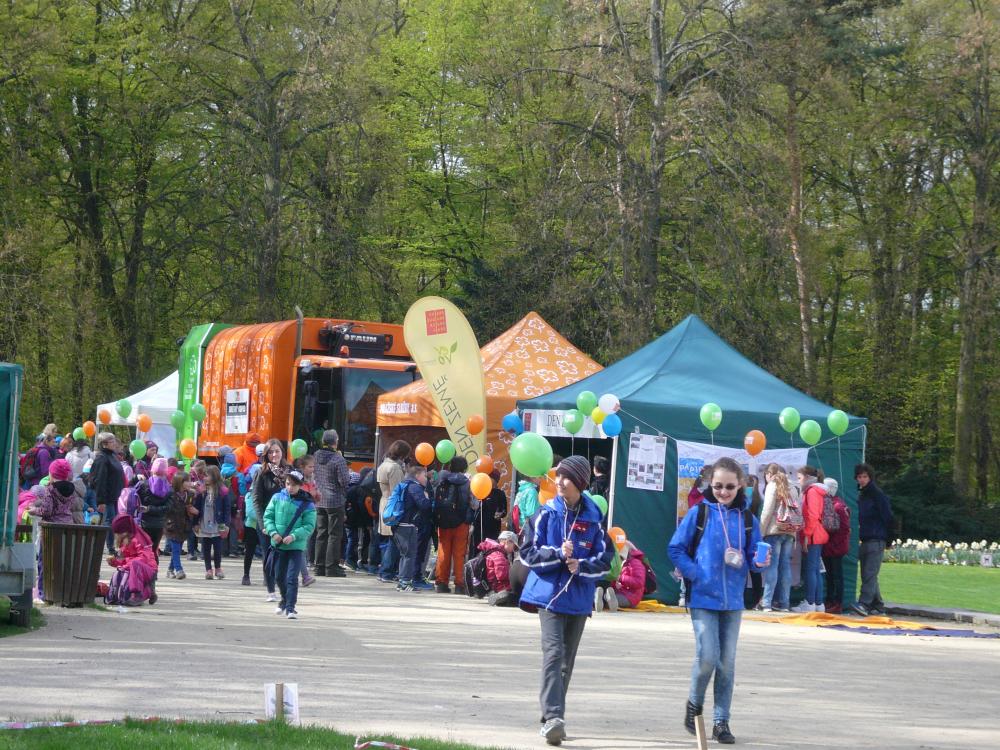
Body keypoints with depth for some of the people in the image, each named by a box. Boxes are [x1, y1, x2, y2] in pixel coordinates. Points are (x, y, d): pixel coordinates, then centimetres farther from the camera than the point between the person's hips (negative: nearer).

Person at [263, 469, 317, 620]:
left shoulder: (307, 504, -8)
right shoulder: (277, 498, 1)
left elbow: (309, 526, -10)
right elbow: (268, 516, 4)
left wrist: (294, 536, -22)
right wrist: (273, 532, -12)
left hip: (296, 546, -4)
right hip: (278, 545, 4)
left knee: (292, 578, -12)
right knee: (279, 577, 19)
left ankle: (290, 607, -8)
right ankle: (285, 601, 41)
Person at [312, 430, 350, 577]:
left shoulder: (316, 457, 2)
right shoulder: (338, 459, -16)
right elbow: (344, 481, -16)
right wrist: (347, 471, 3)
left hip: (319, 500, 6)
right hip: (335, 501, -6)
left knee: (321, 533, 13)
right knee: (335, 534, 0)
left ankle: (319, 565, 16)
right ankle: (331, 566, -1)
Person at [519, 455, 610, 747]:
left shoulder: (593, 518, 2)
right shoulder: (548, 513, 0)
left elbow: (603, 562, 4)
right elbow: (528, 553, -2)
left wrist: (580, 566, -14)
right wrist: (558, 554, -17)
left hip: (579, 599, 3)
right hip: (549, 593, -3)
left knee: (566, 661, 10)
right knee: (553, 652, -17)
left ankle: (553, 719, 20)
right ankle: (553, 716, -26)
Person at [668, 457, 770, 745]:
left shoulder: (748, 519, 4)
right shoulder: (699, 514, -4)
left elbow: (753, 558, 9)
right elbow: (676, 548, 1)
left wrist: (760, 563, -13)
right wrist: (693, 573, -10)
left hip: (733, 601, 3)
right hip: (703, 599, -3)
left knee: (727, 663, 5)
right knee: (707, 657, -12)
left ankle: (721, 721, 14)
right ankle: (694, 703, 16)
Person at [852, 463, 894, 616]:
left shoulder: (878, 495, -8)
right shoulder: (861, 495, 17)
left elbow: (887, 517, -10)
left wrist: (888, 538, -10)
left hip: (876, 540, -9)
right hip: (865, 539, 9)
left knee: (870, 574, -16)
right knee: (867, 575, 10)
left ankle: (864, 604, -26)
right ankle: (878, 605, 16)